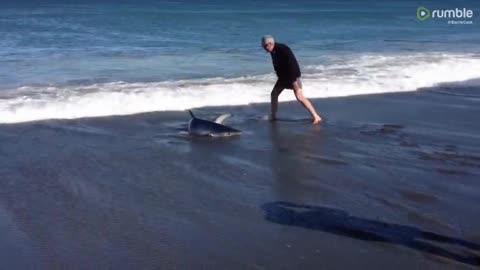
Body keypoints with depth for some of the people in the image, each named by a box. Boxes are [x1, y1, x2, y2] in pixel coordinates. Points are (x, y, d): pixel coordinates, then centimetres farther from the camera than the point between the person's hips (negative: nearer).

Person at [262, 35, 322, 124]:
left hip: (292, 76, -9)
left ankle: (316, 117, -18)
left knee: (299, 97, -18)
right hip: (283, 77, 9)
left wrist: (294, 80, -31)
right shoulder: (273, 51, 4)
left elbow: (292, 64, -28)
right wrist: (280, 77, 22)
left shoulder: (283, 49, -24)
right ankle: (273, 116, 27)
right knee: (273, 94, 12)